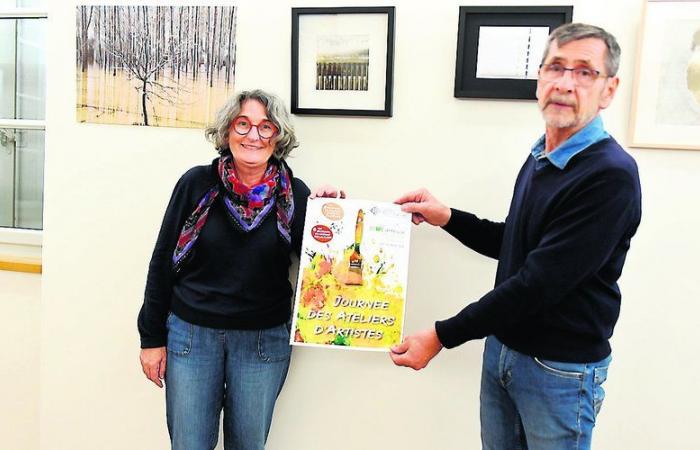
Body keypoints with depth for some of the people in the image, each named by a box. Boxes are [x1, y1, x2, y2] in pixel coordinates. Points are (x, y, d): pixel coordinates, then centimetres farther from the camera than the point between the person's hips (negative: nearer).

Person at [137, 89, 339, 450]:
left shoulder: (295, 194, -5)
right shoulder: (197, 183, -5)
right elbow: (163, 262, 0)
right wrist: (152, 337, 1)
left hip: (264, 339, 1)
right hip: (190, 333, 0)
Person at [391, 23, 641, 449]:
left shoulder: (611, 175, -21)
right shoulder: (538, 159, 4)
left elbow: (540, 282, -25)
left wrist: (442, 335, -21)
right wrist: (447, 217, 2)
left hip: (561, 368, -7)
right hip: (502, 348, 7)